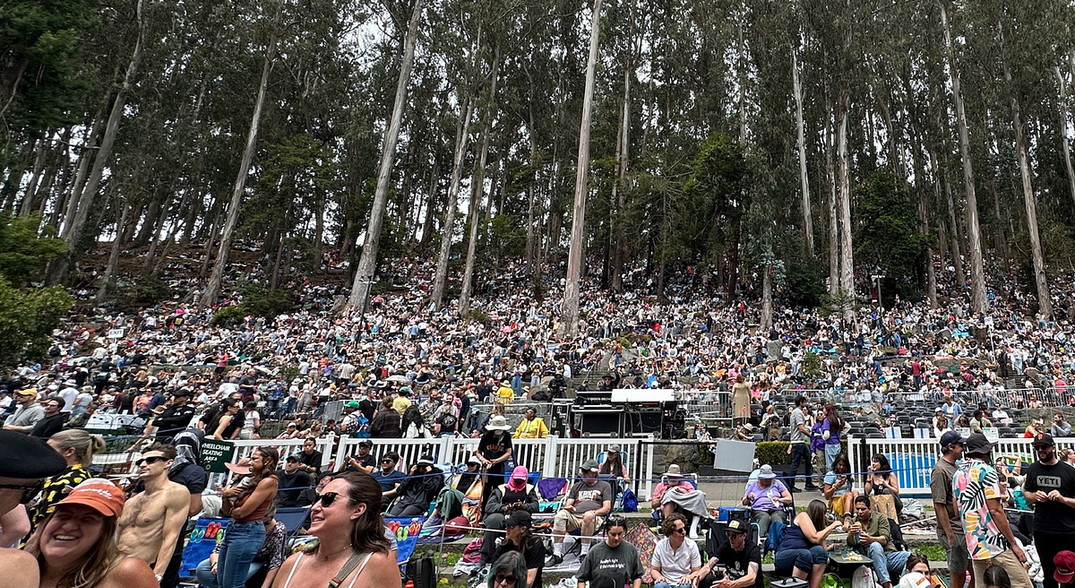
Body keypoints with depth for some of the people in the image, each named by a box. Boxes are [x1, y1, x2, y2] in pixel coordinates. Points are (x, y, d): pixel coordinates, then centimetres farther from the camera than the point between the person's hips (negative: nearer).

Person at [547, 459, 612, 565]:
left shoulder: (604, 485, 16)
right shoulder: (577, 486, 28)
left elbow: (607, 508, 6)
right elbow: (568, 504, 20)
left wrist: (594, 512, -12)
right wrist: (568, 508, -4)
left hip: (595, 519, -3)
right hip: (575, 517, 3)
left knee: (588, 516, -40)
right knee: (561, 514, -30)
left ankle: (584, 553, -36)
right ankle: (557, 554, -30)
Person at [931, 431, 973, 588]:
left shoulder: (955, 467, 13)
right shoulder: (940, 470, -16)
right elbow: (939, 505, -19)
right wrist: (950, 534, -20)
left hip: (966, 529, 9)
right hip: (954, 531, -9)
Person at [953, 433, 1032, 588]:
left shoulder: (957, 474, 14)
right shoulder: (986, 470, -8)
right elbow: (995, 511, -13)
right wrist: (1014, 544, -8)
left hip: (973, 545, 7)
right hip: (996, 545, -7)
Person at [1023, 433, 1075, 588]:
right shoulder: (1034, 469, 6)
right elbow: (1026, 495, 14)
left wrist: (1062, 498, -22)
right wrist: (1034, 496, -6)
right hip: (1041, 531, 3)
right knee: (1049, 575, 17)